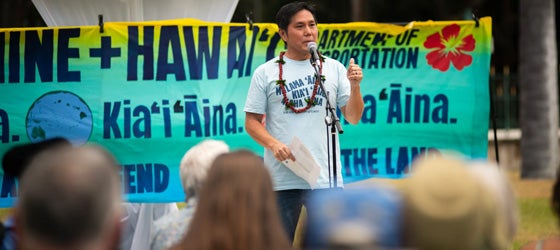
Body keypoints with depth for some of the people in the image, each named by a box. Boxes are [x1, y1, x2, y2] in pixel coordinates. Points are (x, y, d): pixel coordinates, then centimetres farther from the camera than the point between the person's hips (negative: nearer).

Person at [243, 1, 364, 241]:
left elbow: (353, 118, 7)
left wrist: (355, 86, -10)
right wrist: (273, 144, -14)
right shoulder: (265, 73, 4)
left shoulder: (333, 68, 8)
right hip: (283, 180, -1)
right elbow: (252, 121, 3)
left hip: (327, 177, 1)